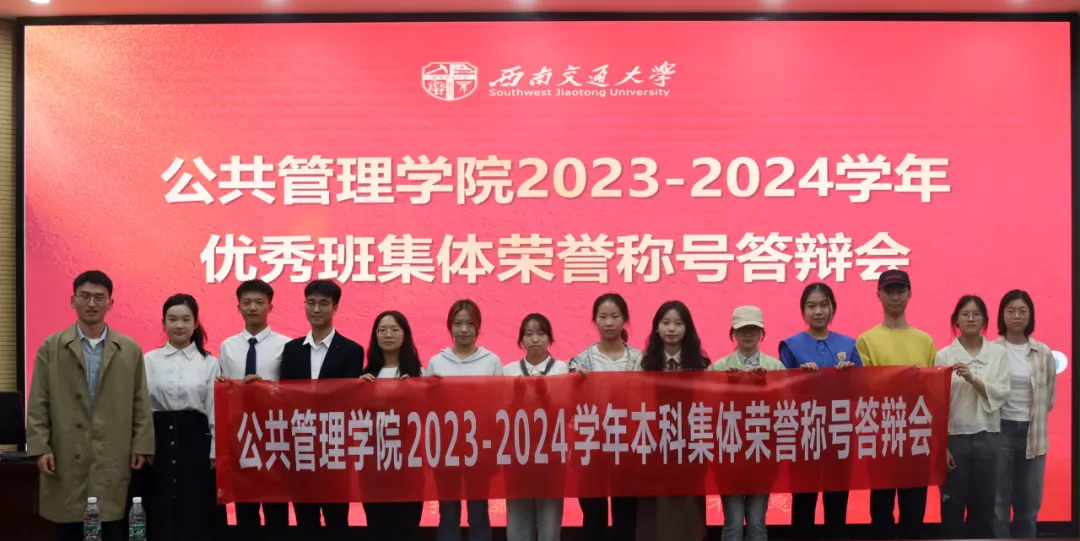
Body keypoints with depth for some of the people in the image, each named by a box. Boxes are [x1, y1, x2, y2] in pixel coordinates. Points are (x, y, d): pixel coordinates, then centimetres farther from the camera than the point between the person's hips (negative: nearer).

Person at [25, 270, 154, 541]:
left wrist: (142, 446, 0)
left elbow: (141, 403, 6)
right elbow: (38, 404, 3)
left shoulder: (130, 350, 6)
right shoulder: (51, 348, 5)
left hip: (113, 459, 0)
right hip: (66, 459, 0)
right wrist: (40, 447, -5)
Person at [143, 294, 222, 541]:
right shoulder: (149, 360, 4)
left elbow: (214, 411, 2)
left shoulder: (209, 363, 3)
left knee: (197, 515, 3)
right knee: (160, 514, 3)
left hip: (195, 439, 0)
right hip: (159, 439, 0)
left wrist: (215, 454, -1)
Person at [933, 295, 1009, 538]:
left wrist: (972, 378, -20)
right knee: (953, 506, 5)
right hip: (954, 436, -2)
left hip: (986, 437, 2)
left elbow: (1001, 393, -5)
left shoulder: (998, 353, 4)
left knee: (983, 505, 10)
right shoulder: (944, 355, -2)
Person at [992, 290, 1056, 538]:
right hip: (1000, 431, -3)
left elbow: (1049, 397, 12)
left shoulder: (1044, 353, 4)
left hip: (1033, 433, 3)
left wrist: (1033, 420, 10)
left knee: (1029, 502, 11)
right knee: (999, 501, 2)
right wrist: (998, 418, -3)